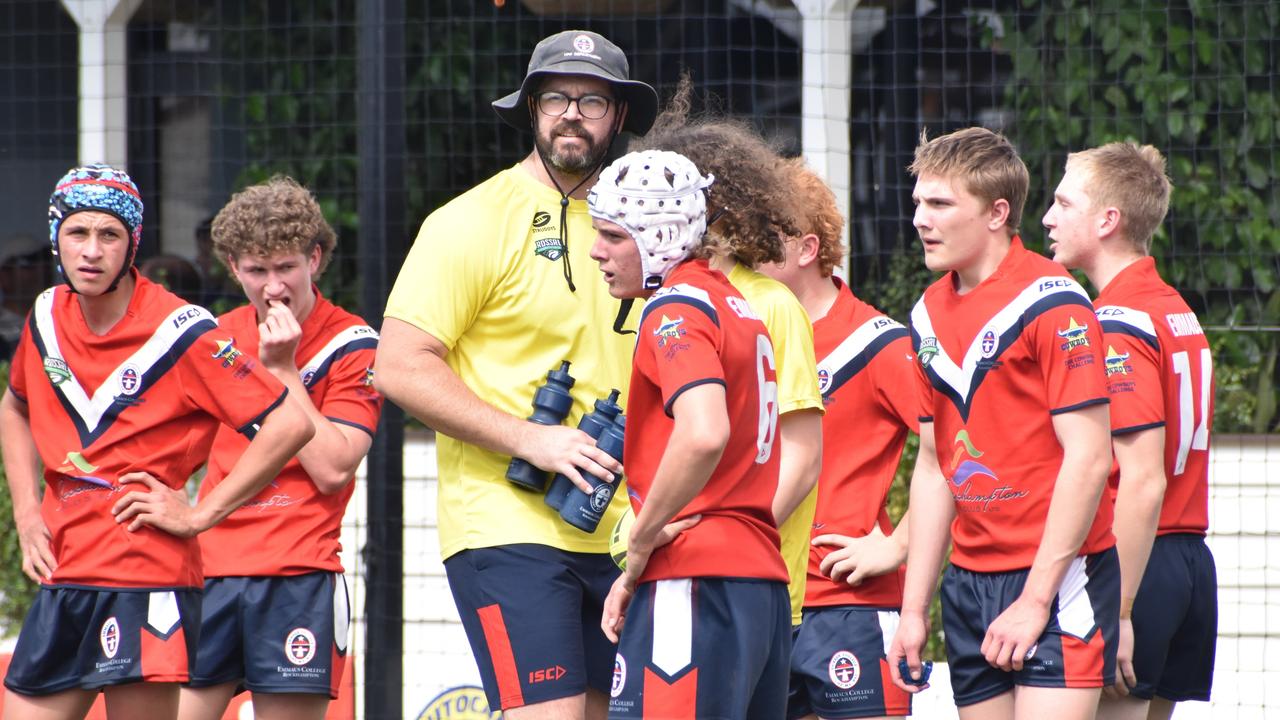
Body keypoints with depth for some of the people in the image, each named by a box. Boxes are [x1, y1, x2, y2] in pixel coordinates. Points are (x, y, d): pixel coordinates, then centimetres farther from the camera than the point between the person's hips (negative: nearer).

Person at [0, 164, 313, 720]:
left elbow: (289, 425, -14)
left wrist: (199, 515, -12)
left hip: (147, 579, -6)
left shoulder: (181, 333, -10)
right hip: (61, 580, 7)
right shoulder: (48, 317, 9)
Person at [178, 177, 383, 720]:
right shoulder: (217, 337, 12)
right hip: (210, 568, 4)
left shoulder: (353, 346, -3)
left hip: (298, 577, -4)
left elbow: (332, 469, -13)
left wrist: (283, 368, -12)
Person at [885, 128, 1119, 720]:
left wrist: (1036, 598, -17)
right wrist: (914, 607, 12)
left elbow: (1088, 457, -15)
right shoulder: (929, 314, 11)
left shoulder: (1052, 303, -11)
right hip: (969, 578, 7)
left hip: (1056, 580, -7)